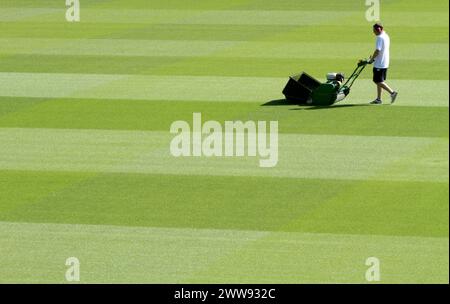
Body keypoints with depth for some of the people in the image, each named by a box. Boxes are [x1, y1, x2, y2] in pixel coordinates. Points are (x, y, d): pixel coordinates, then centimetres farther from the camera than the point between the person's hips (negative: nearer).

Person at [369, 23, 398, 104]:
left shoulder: (380, 37, -17)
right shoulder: (386, 36, 13)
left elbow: (377, 51, -22)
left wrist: (371, 59, -10)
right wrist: (374, 57, 17)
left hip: (379, 64, -10)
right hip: (385, 63, 10)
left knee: (378, 81, -6)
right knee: (379, 81, 13)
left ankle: (392, 92, -11)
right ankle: (378, 99, 15)